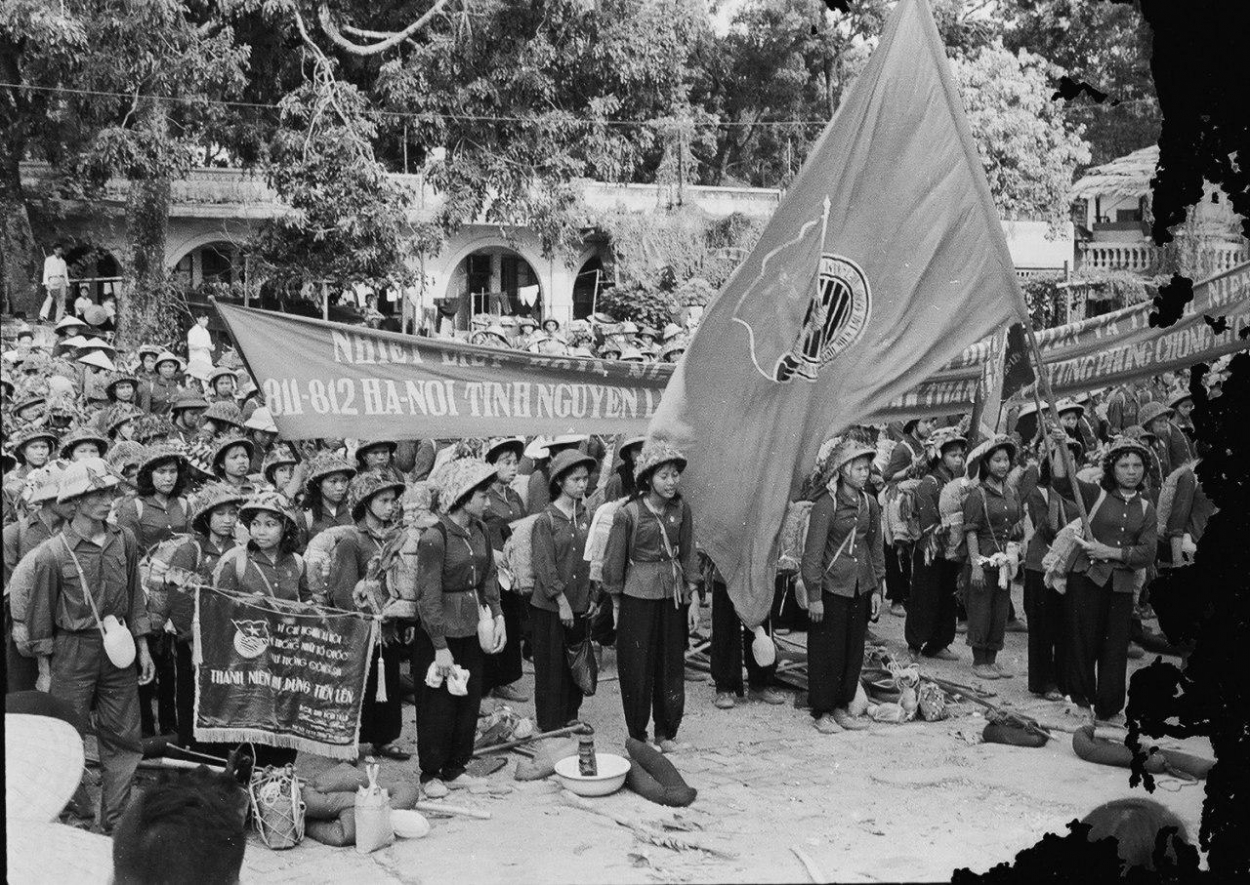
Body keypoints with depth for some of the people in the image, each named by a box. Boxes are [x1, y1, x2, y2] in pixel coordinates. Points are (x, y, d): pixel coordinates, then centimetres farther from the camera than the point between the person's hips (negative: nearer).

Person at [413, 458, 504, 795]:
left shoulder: (481, 531, 2)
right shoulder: (434, 539, -20)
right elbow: (428, 596, -20)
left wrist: (497, 615, 0)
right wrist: (441, 647, -20)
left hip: (471, 629, 7)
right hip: (439, 632, -7)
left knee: (470, 701, 13)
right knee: (438, 706, 5)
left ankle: (455, 769, 27)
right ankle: (431, 774, 21)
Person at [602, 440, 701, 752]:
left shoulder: (681, 509, 0)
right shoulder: (628, 513, -13)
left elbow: (688, 555, 7)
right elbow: (614, 562, -5)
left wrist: (693, 599, 4)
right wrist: (616, 606, -2)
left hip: (673, 597, 4)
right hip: (638, 598, -4)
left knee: (672, 666, 10)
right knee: (638, 670, 3)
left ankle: (667, 734, 23)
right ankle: (638, 737, 15)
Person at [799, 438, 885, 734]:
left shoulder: (869, 503, 4)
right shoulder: (826, 504, -14)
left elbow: (877, 547, 12)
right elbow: (813, 552, -13)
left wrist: (877, 589, 9)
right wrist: (814, 595, -14)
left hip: (861, 587, 6)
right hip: (832, 587, -6)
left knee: (854, 649, 10)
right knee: (828, 651, 2)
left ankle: (842, 707, 23)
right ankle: (821, 712, 13)